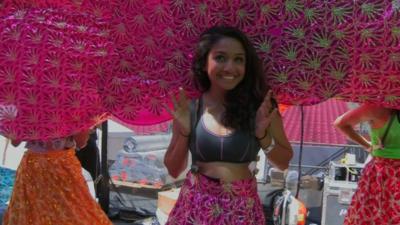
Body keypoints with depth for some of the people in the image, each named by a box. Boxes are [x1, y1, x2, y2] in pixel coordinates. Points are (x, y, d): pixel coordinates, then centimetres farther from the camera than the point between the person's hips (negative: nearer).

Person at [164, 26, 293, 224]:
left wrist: (263, 135, -13)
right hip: (195, 208, 1)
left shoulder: (259, 107, -6)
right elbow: (173, 170, 2)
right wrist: (184, 132, -12)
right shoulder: (189, 108, -4)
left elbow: (284, 163, 3)